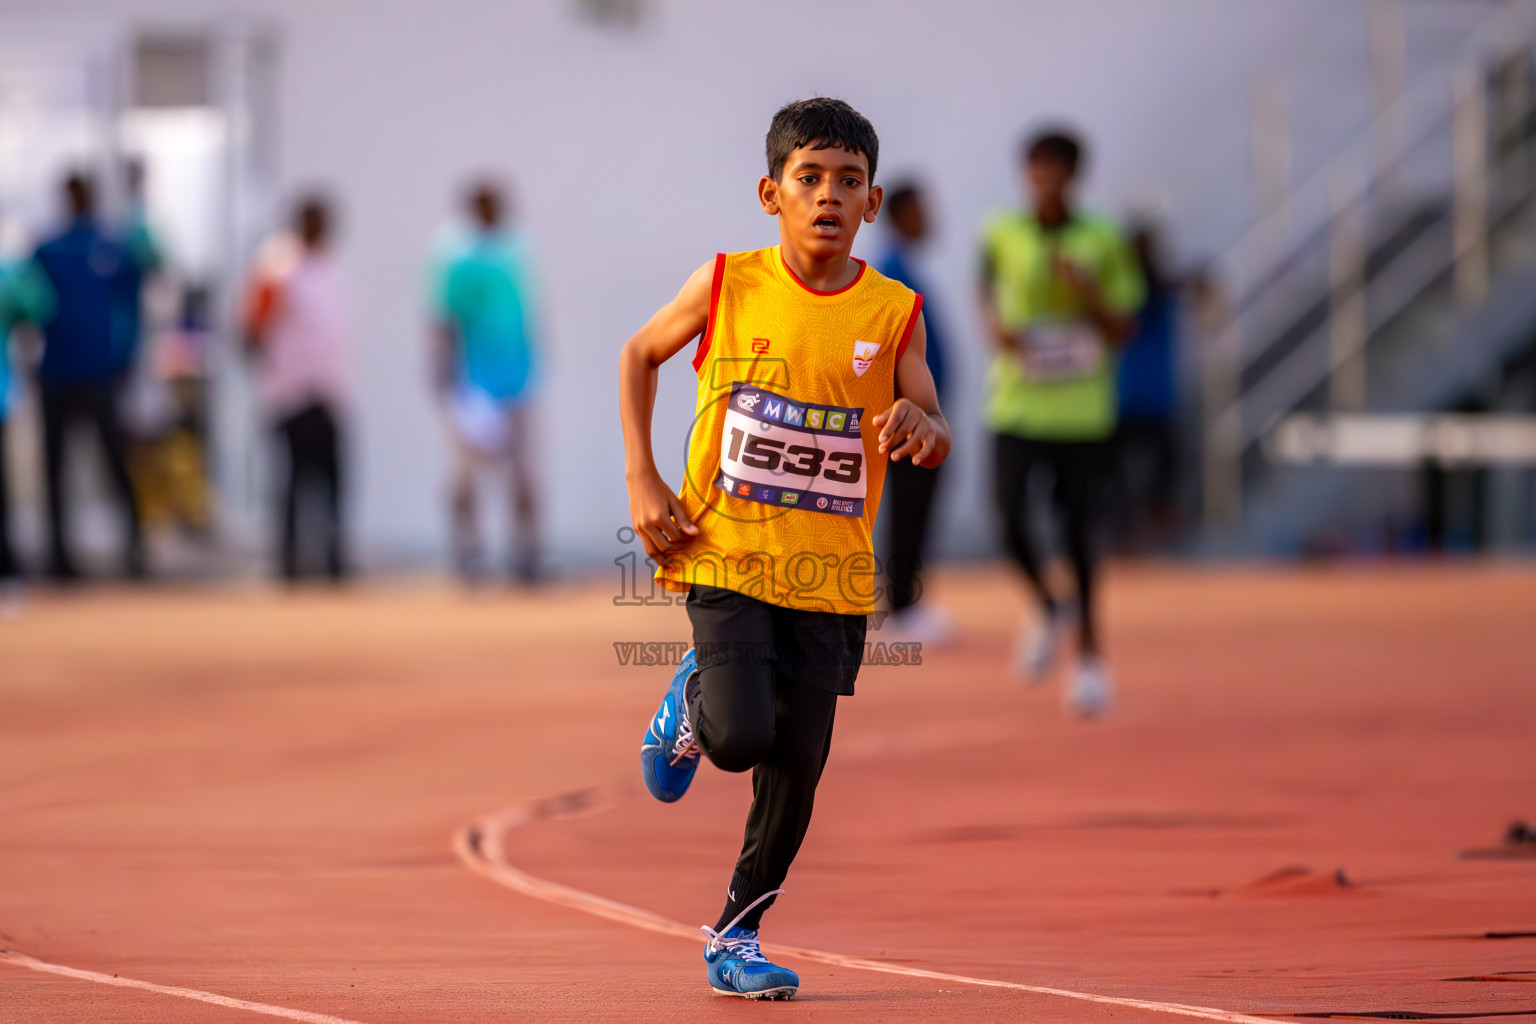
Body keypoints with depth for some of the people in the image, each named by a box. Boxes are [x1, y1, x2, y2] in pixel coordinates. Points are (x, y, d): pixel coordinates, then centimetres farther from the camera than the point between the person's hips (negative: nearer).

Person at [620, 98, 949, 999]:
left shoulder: (895, 314, -3)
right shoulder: (729, 284, -5)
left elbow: (936, 444, -5)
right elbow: (640, 355, 10)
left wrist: (921, 425, -30)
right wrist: (643, 483, 1)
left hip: (830, 576, 2)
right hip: (726, 554, -2)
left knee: (796, 768, 1)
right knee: (740, 737, -19)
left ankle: (738, 934, 20)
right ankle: (693, 703, 17)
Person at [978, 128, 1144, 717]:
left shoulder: (1103, 241, -2)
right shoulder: (1002, 235, 0)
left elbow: (1124, 330, 2)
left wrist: (1089, 296, -17)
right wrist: (996, 325, -4)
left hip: (1082, 409, -1)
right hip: (1017, 407, 1)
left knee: (1080, 532, 0)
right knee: (1013, 520, -11)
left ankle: (1088, 653, 14)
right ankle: (1050, 610, 20)